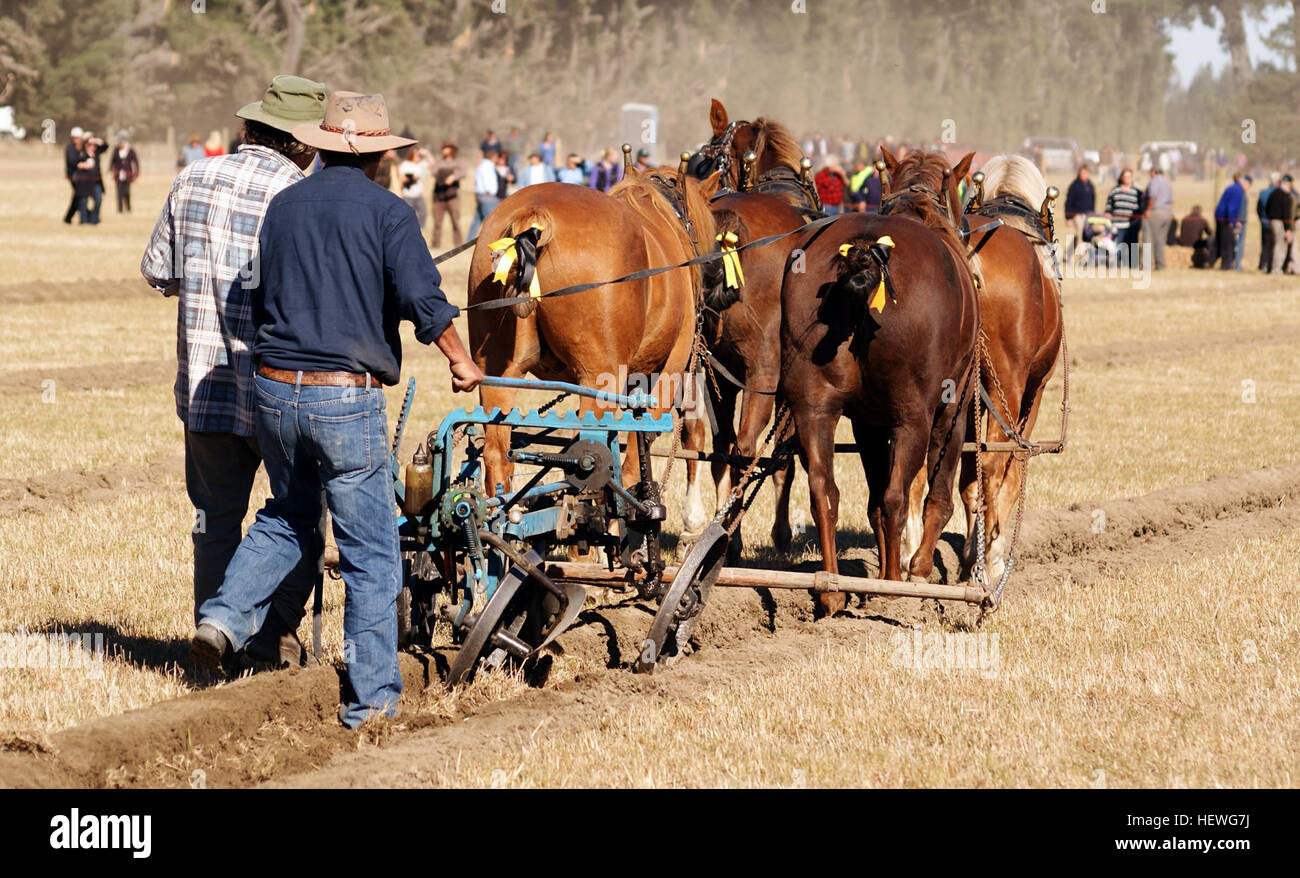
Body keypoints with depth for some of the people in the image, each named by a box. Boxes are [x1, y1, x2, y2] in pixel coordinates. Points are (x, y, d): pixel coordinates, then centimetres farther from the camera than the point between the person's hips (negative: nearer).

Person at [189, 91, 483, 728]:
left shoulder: (283, 205, 8)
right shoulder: (386, 212, -6)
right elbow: (424, 301, -13)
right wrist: (461, 363, 3)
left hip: (274, 389, 5)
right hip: (347, 399, -5)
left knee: (287, 518, 27)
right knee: (370, 551, 5)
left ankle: (226, 615, 8)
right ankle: (369, 695, 6)